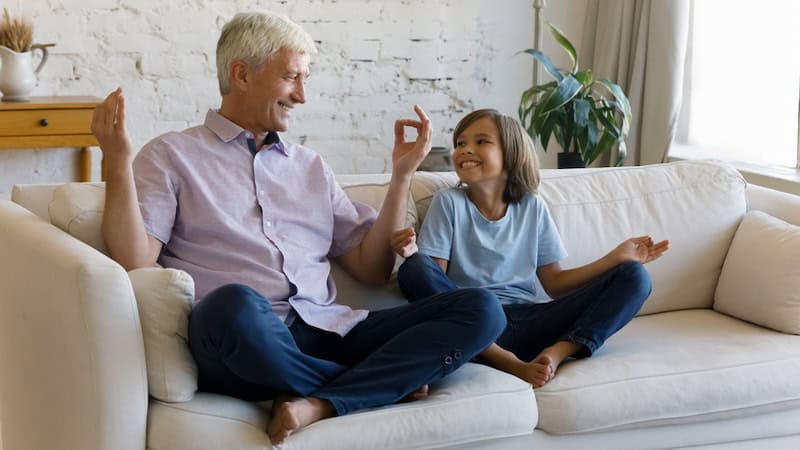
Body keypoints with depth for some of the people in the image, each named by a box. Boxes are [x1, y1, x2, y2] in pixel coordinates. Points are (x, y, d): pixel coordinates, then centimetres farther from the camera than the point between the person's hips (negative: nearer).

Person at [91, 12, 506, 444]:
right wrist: (119, 162, -13)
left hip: (327, 334, 5)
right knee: (233, 305, -42)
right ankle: (384, 382, -14)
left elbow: (372, 269, 20)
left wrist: (402, 173, 15)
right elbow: (136, 263, -4)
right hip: (241, 342, -4)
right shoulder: (171, 155, 10)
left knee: (481, 308, -14)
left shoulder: (310, 165, 24)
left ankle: (320, 404, -27)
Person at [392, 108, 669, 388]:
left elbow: (554, 282, 14)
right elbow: (433, 280, -2)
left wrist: (618, 257, 6)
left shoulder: (532, 207, 14)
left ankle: (557, 352, -29)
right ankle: (509, 363, -35)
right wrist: (412, 254, -24)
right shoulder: (449, 202, 6)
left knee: (634, 276, -6)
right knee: (415, 269, -31)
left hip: (527, 321, 3)